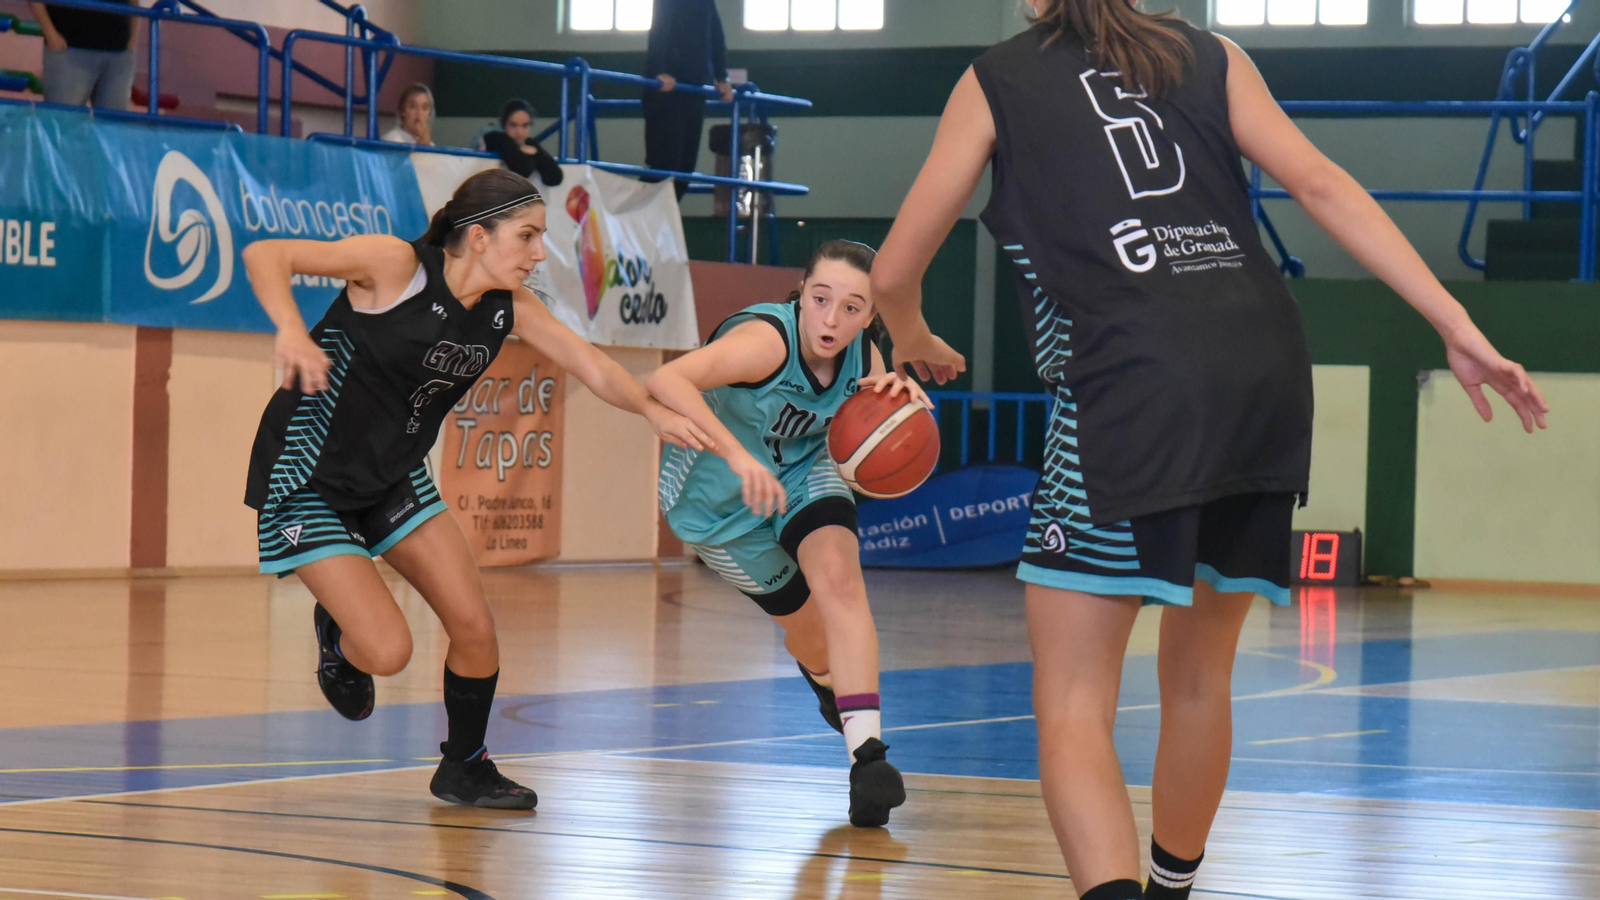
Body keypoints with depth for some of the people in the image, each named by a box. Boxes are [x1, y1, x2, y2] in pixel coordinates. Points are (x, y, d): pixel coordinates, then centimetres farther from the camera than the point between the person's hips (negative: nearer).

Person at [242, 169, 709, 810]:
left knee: (474, 629, 0)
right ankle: (337, 636, 23)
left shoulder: (508, 306, -3)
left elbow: (592, 367, -3)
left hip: (394, 476, 7)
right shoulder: (396, 265, -23)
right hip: (308, 480, -7)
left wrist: (654, 410, -22)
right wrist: (291, 331, -43)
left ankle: (465, 769, 25)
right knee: (387, 652, -15)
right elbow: (263, 256, -25)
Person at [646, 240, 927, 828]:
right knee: (811, 638, 7)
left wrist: (901, 400, -28)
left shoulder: (862, 359, -17)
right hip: (719, 494, -3)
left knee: (838, 568, -27)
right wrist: (738, 454, -60)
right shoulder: (767, 340, -36)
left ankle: (866, 752, -32)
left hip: (801, 476, 3)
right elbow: (665, 381, -50)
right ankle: (830, 680, 48)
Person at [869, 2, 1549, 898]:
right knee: (1199, 678, 23)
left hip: (1133, 386, -4)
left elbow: (896, 273, 17)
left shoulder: (997, 82, 15)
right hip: (1265, 369, 4)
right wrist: (1459, 327, 3)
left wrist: (916, 343, 40)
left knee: (1073, 705, -6)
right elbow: (1322, 186, 8)